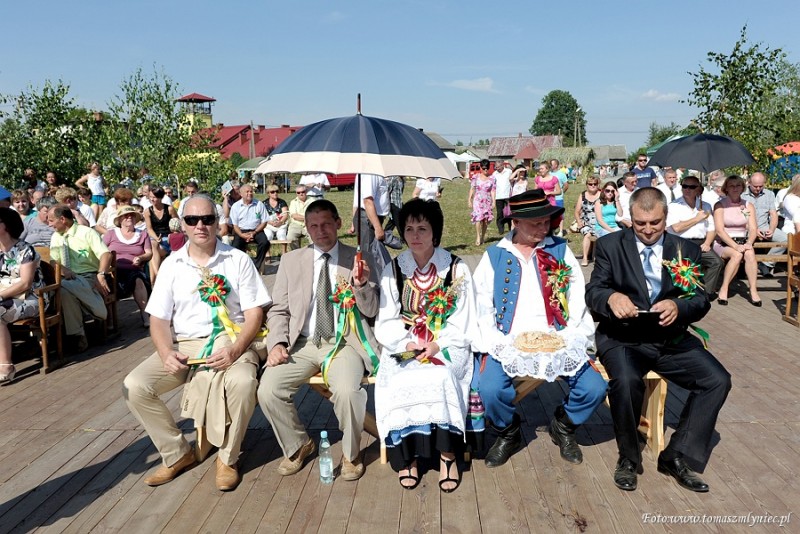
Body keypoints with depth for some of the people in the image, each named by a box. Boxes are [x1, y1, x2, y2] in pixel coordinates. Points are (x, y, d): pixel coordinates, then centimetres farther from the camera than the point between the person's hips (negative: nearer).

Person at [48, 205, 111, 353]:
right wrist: (62, 269, -11)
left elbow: (106, 254, -13)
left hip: (89, 277, -5)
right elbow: (53, 261, 14)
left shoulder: (86, 232, -1)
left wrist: (101, 275, -28)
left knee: (64, 286, -35)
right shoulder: (55, 237, 17)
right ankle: (77, 334, -22)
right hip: (68, 279, 5)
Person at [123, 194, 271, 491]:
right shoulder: (172, 264, 8)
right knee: (134, 386, -17)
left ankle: (228, 458, -8)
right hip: (184, 345, 4)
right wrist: (166, 353, -14)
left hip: (229, 341, -3)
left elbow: (254, 314, -4)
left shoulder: (238, 260, 0)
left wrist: (235, 349, -22)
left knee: (242, 382, -35)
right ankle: (177, 454, 4)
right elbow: (158, 320, 7)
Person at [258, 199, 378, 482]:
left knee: (347, 390, -31)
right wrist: (277, 343, -8)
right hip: (301, 344, 3)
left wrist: (361, 285, -17)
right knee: (267, 390, -21)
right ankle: (298, 445, 10)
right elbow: (279, 310, 10)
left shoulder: (358, 259, 5)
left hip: (343, 344, -2)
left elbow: (371, 311, 3)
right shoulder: (291, 260, 10)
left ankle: (351, 453, 0)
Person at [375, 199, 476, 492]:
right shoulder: (393, 270, 8)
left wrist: (437, 345, -17)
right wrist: (408, 343, -15)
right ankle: (407, 453, -12)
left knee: (441, 378, -32)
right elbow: (386, 322, 4)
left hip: (447, 346, -1)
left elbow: (463, 321, 0)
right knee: (398, 383, -28)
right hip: (403, 347, 2)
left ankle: (447, 454, -17)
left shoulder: (457, 269, 3)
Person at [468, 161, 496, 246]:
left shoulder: (491, 178, 6)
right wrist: (469, 200, 2)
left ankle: (483, 237, 15)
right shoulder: (476, 177, 4)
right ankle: (478, 237, -14)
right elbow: (472, 189, 6)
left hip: (487, 201, 2)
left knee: (485, 220, 2)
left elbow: (492, 191, 4)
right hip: (477, 200, -1)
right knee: (478, 218, -16)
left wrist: (493, 201, -4)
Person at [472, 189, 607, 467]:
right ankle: (508, 433, 10)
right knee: (489, 389, -26)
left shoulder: (560, 251, 9)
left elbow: (578, 300, 3)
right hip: (508, 342, -1)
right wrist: (492, 346, -12)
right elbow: (482, 307, 1)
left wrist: (568, 339, -11)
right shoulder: (494, 256, 7)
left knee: (594, 388, -18)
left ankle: (563, 427, 17)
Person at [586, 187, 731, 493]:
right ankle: (628, 458, -6)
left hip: (671, 339, 4)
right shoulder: (610, 246, 2)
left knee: (718, 380, -16)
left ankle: (675, 457, -1)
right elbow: (593, 292, -6)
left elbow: (701, 300, 2)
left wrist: (678, 306, -23)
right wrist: (611, 297, -31)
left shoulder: (687, 250, 9)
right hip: (622, 338, -3)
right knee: (626, 380, -32)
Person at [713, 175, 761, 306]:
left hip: (742, 242, 3)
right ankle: (724, 289, -23)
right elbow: (719, 230, -11)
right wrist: (735, 246, -23)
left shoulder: (748, 206, 10)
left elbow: (753, 229, 2)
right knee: (737, 254, -33)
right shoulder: (720, 205, -2)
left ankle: (753, 290, -28)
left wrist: (749, 243, -19)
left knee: (750, 253, -31)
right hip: (722, 244, -3)